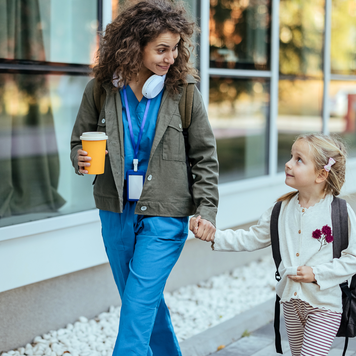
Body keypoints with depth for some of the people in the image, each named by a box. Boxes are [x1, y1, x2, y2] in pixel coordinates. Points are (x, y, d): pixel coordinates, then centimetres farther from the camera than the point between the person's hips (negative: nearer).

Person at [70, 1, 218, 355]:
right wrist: (81, 159, -14)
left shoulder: (183, 90, -8)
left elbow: (204, 156, -1)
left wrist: (206, 210, -8)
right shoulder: (100, 88, -4)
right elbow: (78, 141, 9)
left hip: (165, 216, -3)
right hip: (116, 212, 3)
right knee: (147, 302, 18)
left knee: (138, 306, -8)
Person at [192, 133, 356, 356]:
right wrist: (214, 236, -6)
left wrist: (317, 273, -20)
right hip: (291, 301, 5)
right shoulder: (283, 208, 1)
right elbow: (252, 239, 4)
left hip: (324, 304, -5)